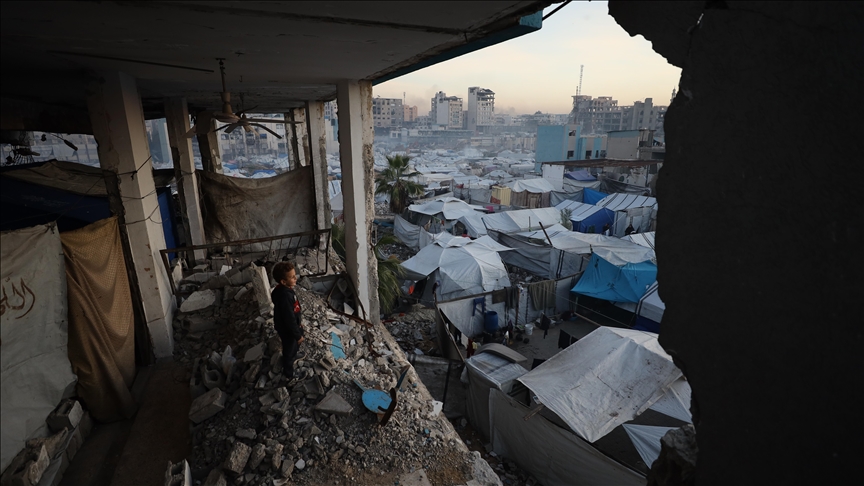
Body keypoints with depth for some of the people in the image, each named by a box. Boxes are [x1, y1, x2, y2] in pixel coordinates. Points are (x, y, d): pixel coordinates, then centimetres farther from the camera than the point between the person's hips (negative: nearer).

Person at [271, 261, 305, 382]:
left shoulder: (284, 289, -9)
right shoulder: (285, 296, -38)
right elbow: (289, 319, -30)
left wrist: (299, 323, 19)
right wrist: (298, 335, -19)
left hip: (290, 325, 8)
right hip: (287, 329, -8)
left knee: (293, 348, 33)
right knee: (290, 351, 16)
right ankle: (289, 375, 38)